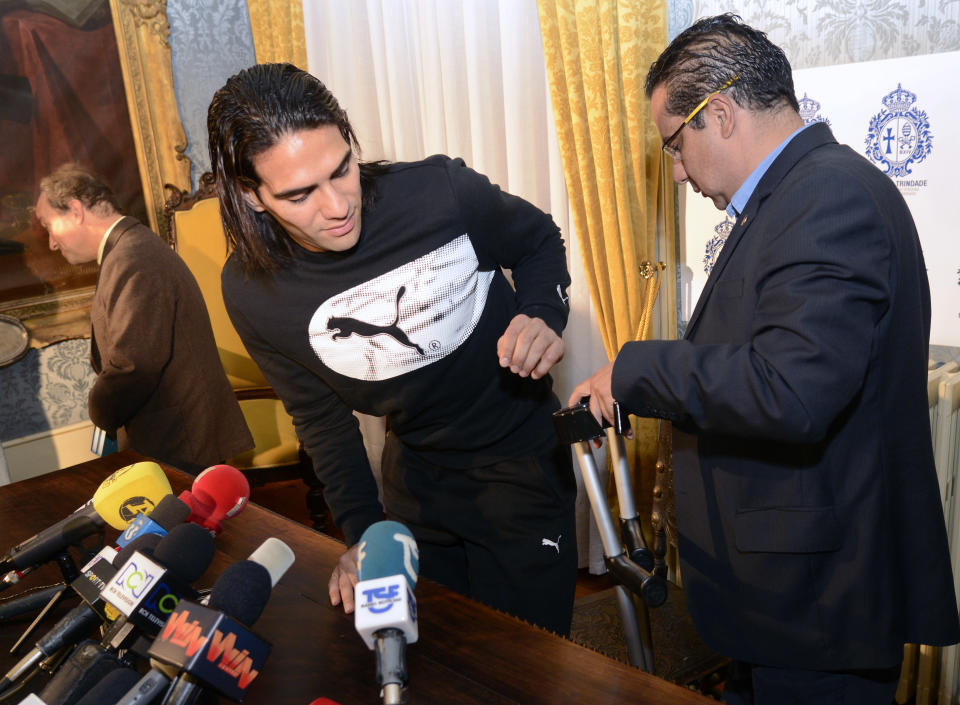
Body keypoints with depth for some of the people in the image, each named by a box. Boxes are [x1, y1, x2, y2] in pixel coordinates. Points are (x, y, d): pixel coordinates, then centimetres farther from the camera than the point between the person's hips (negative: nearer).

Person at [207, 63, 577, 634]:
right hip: (416, 474, 3)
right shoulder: (251, 292, -15)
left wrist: (542, 315, -23)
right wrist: (363, 532, -7)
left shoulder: (442, 190, -24)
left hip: (521, 459, -2)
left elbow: (539, 240, -3)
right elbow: (320, 416, -1)